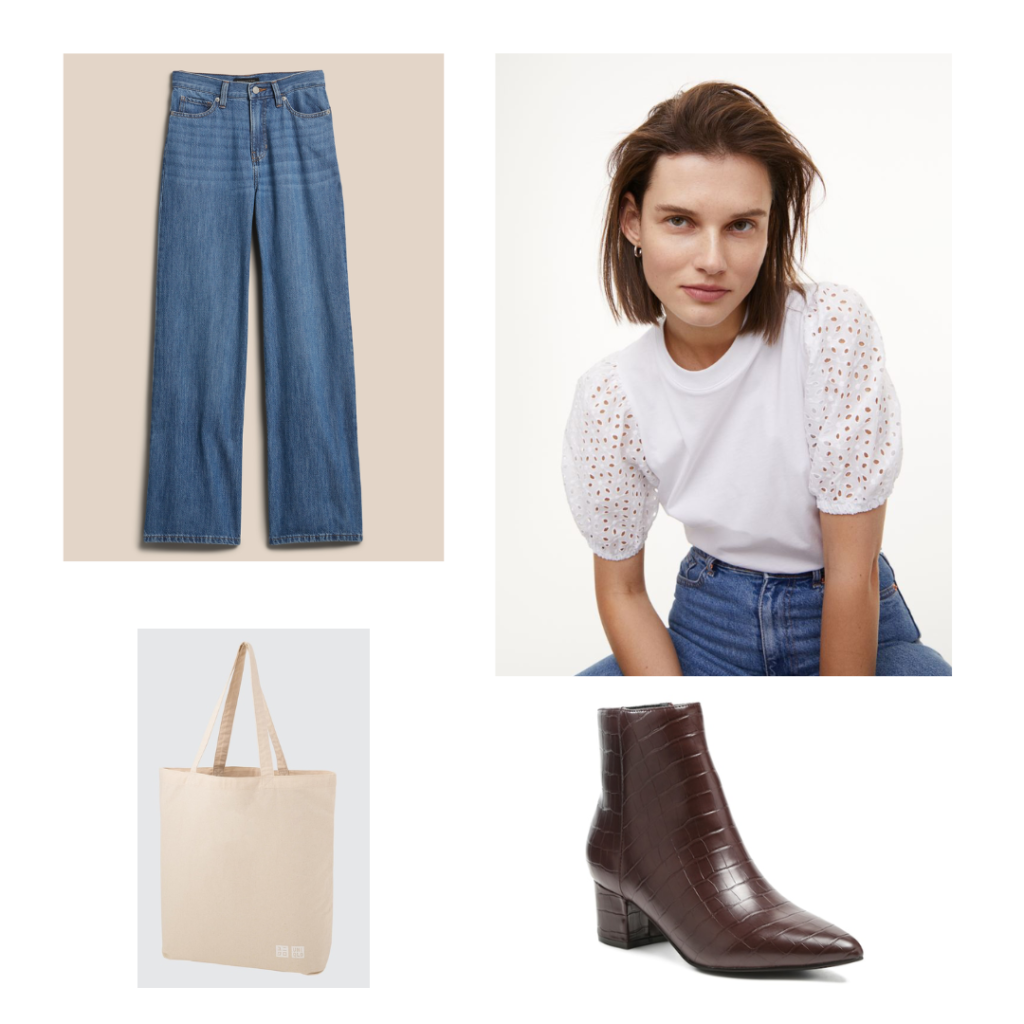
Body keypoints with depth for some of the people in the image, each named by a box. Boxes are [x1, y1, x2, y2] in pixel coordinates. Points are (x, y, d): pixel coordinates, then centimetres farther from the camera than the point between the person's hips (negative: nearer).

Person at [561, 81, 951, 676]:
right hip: (712, 622, 2)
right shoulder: (610, 397, -10)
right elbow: (622, 589, -1)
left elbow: (852, 568, -16)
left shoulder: (832, 326, -19)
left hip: (856, 625, -1)